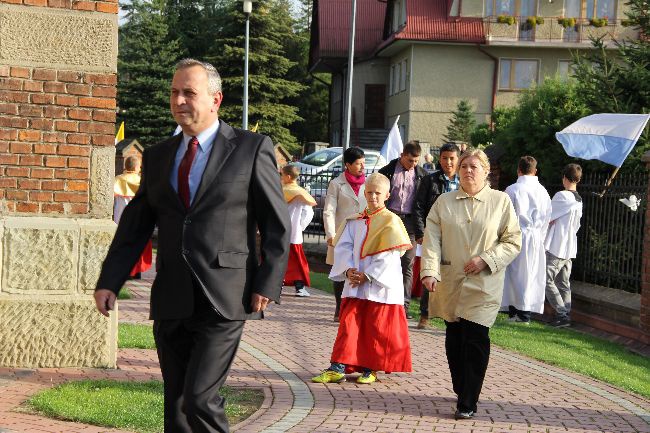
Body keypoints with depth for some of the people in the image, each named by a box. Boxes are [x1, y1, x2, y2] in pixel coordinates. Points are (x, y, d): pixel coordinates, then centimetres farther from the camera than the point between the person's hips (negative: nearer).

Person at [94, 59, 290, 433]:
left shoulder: (252, 148, -1)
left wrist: (267, 286, -9)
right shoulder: (158, 156, 13)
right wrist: (110, 282, 3)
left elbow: (278, 225, -1)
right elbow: (135, 226, 13)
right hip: (170, 302, 5)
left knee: (200, 399, -14)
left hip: (223, 300, -5)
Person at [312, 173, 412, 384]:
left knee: (377, 328, 3)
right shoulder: (354, 221, 11)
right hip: (355, 285, 4)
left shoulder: (391, 221, -4)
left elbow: (389, 255, -11)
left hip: (381, 286, -4)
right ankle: (338, 368, 1)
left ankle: (371, 369, 15)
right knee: (348, 325, 1)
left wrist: (367, 275, -14)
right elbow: (343, 247, 6)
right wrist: (348, 270, -11)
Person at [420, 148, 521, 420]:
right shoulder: (444, 202, 8)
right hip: (450, 283, 3)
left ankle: (467, 403, -4)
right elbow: (432, 238, 0)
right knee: (454, 339, 9)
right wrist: (429, 271, -15)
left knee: (475, 339, -8)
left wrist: (486, 260, -11)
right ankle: (461, 390, 28)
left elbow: (513, 241, 3)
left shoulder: (500, 201, 3)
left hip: (484, 284, -3)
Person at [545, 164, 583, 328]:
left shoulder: (561, 196, -14)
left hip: (555, 248, -8)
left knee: (548, 281, -5)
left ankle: (562, 314, -9)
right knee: (564, 284, 11)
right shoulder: (579, 201, 11)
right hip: (570, 249, 8)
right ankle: (566, 315, 11)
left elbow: (547, 218, -12)